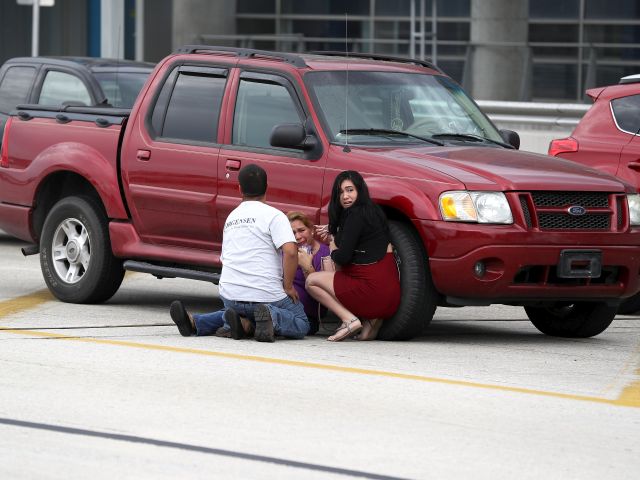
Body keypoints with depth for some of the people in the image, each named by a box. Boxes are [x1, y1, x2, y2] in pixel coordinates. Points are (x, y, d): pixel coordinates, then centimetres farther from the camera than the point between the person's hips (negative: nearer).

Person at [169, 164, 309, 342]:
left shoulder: (231, 217, 19)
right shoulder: (273, 215, -3)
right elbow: (290, 251, -17)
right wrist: (288, 286, -6)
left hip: (230, 296, 4)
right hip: (267, 296, -4)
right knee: (301, 325, 13)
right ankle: (271, 318, -21)